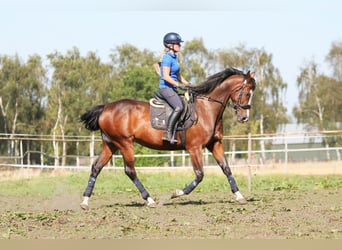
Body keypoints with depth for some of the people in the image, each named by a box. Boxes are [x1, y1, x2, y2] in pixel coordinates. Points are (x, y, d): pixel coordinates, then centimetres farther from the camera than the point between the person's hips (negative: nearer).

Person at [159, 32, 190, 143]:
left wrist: (187, 84, 16)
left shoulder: (174, 57, 16)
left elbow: (178, 75, 24)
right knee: (179, 107, -27)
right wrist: (179, 85, -23)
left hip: (173, 88, 10)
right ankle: (168, 133, -29)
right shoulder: (167, 58, -13)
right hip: (166, 87, -10)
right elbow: (166, 77, -20)